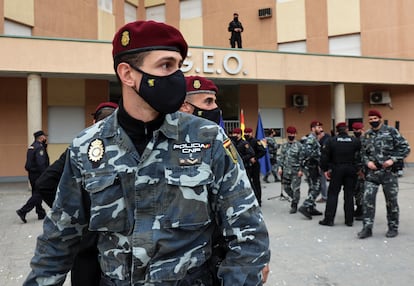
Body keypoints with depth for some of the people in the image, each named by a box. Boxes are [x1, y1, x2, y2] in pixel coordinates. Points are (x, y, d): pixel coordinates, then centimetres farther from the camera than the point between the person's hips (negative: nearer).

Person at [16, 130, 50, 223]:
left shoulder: (32, 146, 13)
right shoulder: (39, 147, -17)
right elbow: (41, 164, -23)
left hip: (32, 174, 10)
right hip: (38, 174, -10)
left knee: (37, 194, 14)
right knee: (38, 194, -4)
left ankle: (41, 213, 22)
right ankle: (23, 211, -8)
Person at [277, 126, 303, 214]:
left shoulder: (299, 145, -7)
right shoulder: (284, 145, 10)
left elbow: (301, 159, -8)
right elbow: (281, 157, 12)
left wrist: (301, 170, -14)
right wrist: (280, 167, 2)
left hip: (296, 171, -5)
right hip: (286, 171, 5)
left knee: (295, 189, -2)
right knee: (286, 187, 12)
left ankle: (294, 206, 11)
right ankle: (295, 199, 35)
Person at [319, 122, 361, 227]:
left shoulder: (331, 141, -2)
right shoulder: (355, 141, 1)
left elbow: (325, 156, -4)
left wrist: (325, 169, 2)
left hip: (337, 170, -1)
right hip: (351, 170, 1)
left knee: (333, 194, 4)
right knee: (349, 194, 8)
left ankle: (329, 219, 4)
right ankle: (349, 220, 12)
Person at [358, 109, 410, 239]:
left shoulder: (391, 131, -4)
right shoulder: (367, 135, 9)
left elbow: (405, 148, -5)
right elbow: (363, 153, 16)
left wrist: (393, 159, -16)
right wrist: (367, 161, -5)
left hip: (389, 172, -3)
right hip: (372, 172, 3)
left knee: (391, 201, 8)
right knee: (368, 199, -4)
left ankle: (393, 228, 23)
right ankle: (367, 228, 4)